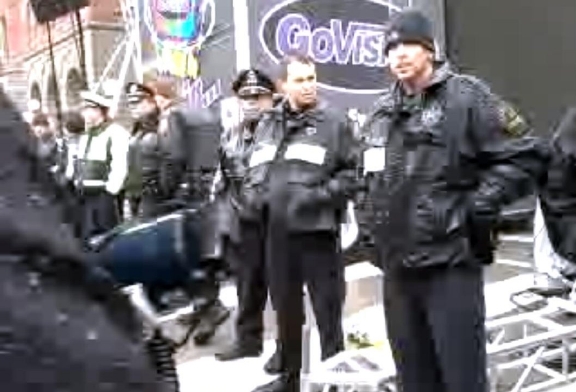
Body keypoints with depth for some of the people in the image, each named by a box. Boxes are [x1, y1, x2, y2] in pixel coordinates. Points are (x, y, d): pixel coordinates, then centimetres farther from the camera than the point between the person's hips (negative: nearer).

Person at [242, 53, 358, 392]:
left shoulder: (334, 121, -2)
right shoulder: (268, 125, 13)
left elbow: (352, 174, -5)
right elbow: (254, 171, 18)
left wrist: (320, 195, -18)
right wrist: (251, 196, -1)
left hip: (317, 229, -5)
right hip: (277, 231, 5)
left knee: (328, 312, 5)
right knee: (286, 310, 18)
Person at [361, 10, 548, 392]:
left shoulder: (466, 95, -6)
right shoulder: (381, 111, 13)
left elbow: (527, 155, -8)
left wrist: (478, 206, -13)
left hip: (450, 262, -6)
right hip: (396, 265, 6)